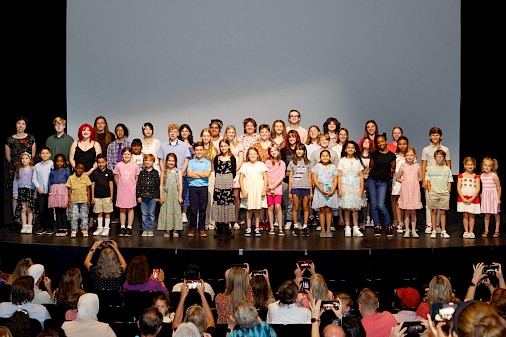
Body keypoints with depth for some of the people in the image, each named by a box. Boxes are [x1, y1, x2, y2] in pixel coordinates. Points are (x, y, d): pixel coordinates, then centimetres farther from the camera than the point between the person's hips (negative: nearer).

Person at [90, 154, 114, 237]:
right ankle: (99, 228, 19)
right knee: (99, 213, 9)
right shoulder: (95, 173, 4)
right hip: (97, 196, 1)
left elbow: (111, 184, 4)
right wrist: (92, 196, 3)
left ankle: (106, 228, 11)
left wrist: (111, 195, 1)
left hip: (107, 196, -1)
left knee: (107, 213, 2)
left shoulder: (109, 172, 1)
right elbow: (93, 185, 6)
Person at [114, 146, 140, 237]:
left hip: (131, 191, 0)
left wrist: (133, 187, 5)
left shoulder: (135, 166, -1)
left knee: (130, 209, 4)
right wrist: (120, 186, 8)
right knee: (122, 209, 6)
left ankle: (129, 227, 11)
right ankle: (122, 227, 14)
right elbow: (116, 178, 7)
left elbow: (136, 179, 8)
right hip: (121, 191, 0)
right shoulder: (118, 165, -2)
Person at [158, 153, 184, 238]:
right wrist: (161, 196, -2)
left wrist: (180, 196, -3)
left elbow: (180, 185, 3)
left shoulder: (178, 172, 5)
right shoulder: (164, 172, 6)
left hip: (175, 194, 0)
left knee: (176, 211, 1)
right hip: (166, 195, 0)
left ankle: (175, 230, 8)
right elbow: (161, 185, 5)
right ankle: (167, 231, 7)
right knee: (166, 211, 1)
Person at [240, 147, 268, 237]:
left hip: (259, 190, 0)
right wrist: (243, 190, -5)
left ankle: (257, 229, 7)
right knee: (249, 210, -1)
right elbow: (241, 179, 5)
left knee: (257, 210, 0)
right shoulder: (245, 165, 8)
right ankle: (248, 228, 6)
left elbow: (265, 178, 6)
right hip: (248, 189, 0)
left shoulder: (261, 165, 8)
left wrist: (264, 190, -3)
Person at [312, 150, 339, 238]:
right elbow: (314, 179, -2)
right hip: (319, 190, -1)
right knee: (322, 210, -2)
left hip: (331, 190, 1)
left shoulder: (334, 167, 9)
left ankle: (328, 230, 2)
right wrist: (322, 190, -13)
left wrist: (332, 191, -11)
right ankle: (323, 230, 2)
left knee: (328, 210, -2)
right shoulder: (316, 167, 5)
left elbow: (335, 180, 5)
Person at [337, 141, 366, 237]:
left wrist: (362, 188, -1)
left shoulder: (358, 161, 8)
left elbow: (361, 176, 7)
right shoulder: (342, 161, 3)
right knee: (346, 208, 0)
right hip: (345, 185, -1)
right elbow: (339, 176, 0)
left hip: (356, 186, 1)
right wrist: (339, 189, -7)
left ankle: (356, 228, 5)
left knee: (355, 208, 1)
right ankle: (347, 228, 6)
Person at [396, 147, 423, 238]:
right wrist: (404, 181, -2)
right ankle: (407, 230, 7)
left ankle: (413, 230, 9)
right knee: (406, 211, 1)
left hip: (415, 190, 0)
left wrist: (415, 180, 0)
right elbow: (398, 178, 12)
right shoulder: (403, 167, 2)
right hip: (405, 190, 0)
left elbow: (421, 178, 14)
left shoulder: (417, 167, 3)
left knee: (413, 211, 2)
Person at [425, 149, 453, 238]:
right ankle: (433, 231, 7)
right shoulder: (431, 169, 5)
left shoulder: (447, 169, 8)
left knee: (443, 212, 0)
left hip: (444, 194, 1)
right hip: (433, 193, 0)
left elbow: (449, 182, 10)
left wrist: (448, 192, 1)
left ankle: (443, 231, 5)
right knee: (434, 211, 1)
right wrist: (430, 192, -2)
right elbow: (428, 181, 6)